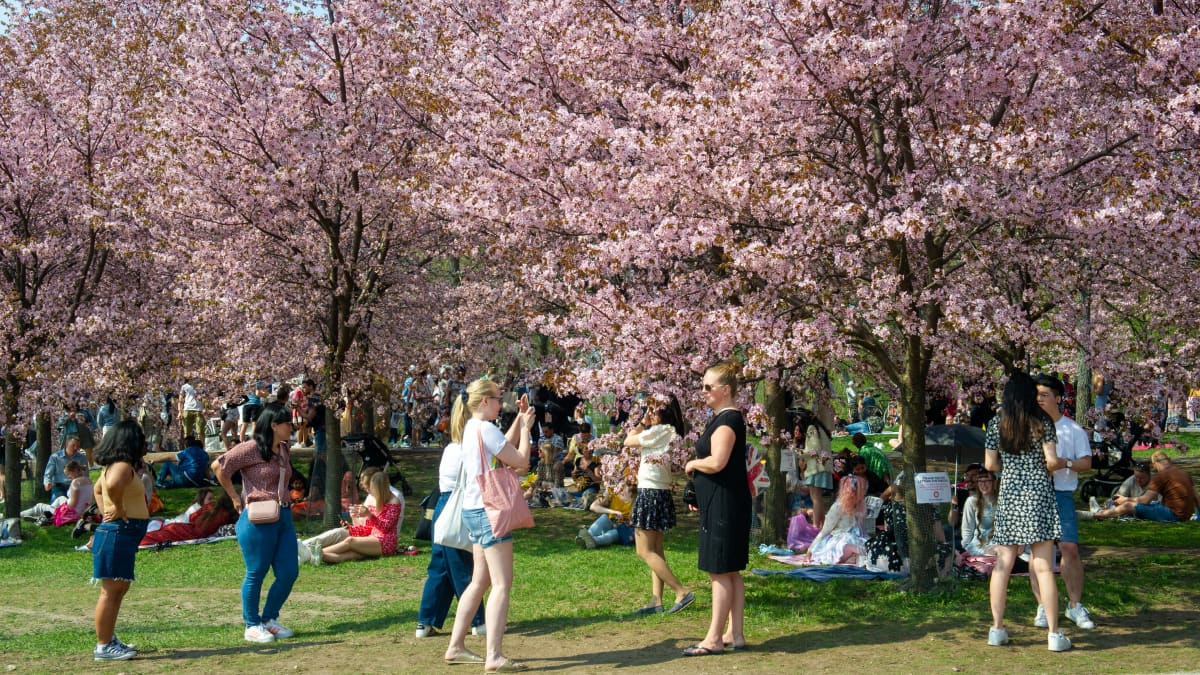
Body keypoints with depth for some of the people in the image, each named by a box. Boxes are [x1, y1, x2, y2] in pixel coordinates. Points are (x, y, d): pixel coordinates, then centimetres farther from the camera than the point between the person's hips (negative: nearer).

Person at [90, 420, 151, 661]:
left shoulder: (113, 466, 16)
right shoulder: (123, 466, -15)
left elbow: (98, 489, 33)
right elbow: (113, 485, -38)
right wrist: (118, 509, -23)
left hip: (122, 535, 11)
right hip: (118, 533, -11)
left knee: (119, 589, 17)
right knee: (111, 590, -7)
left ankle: (110, 640, 25)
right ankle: (103, 646, -3)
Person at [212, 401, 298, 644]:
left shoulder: (284, 450, 12)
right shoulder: (251, 448, -11)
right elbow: (218, 466, -14)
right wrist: (235, 498, -8)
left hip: (283, 517, 8)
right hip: (258, 519, -8)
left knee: (289, 573, 7)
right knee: (256, 573, 2)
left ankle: (269, 619, 22)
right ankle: (252, 626, 15)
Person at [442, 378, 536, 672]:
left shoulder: (472, 427, 13)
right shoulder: (486, 429, -17)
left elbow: (505, 448, 23)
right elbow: (521, 461, -15)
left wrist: (520, 419, 17)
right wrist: (526, 427, -4)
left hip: (476, 510, 10)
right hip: (488, 510, -10)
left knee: (480, 580, 15)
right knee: (502, 584, -9)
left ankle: (456, 647, 18)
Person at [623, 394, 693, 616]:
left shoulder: (658, 431, -16)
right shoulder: (671, 432, 12)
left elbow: (628, 441, -4)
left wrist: (643, 423, 4)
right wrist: (643, 423, 14)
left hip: (650, 493, -10)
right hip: (660, 494, 10)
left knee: (645, 551, -6)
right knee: (655, 551, 10)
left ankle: (682, 592, -10)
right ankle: (656, 601, 10)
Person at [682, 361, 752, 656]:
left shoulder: (727, 420, -17)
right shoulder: (724, 417, 15)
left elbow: (716, 462, -28)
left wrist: (692, 464, -10)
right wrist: (698, 466, 9)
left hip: (724, 505, -11)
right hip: (722, 504, 11)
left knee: (720, 572, -6)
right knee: (730, 572, 13)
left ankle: (714, 639, -2)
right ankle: (734, 634, 18)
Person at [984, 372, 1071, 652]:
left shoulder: (996, 424, 3)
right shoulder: (1042, 422, -3)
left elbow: (990, 464, 4)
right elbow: (1052, 461, -9)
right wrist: (1045, 469, 13)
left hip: (1009, 494, 2)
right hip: (1039, 495, -2)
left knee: (1002, 565, 6)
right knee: (1044, 567, -2)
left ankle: (997, 629, 7)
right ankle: (1053, 634, -1)